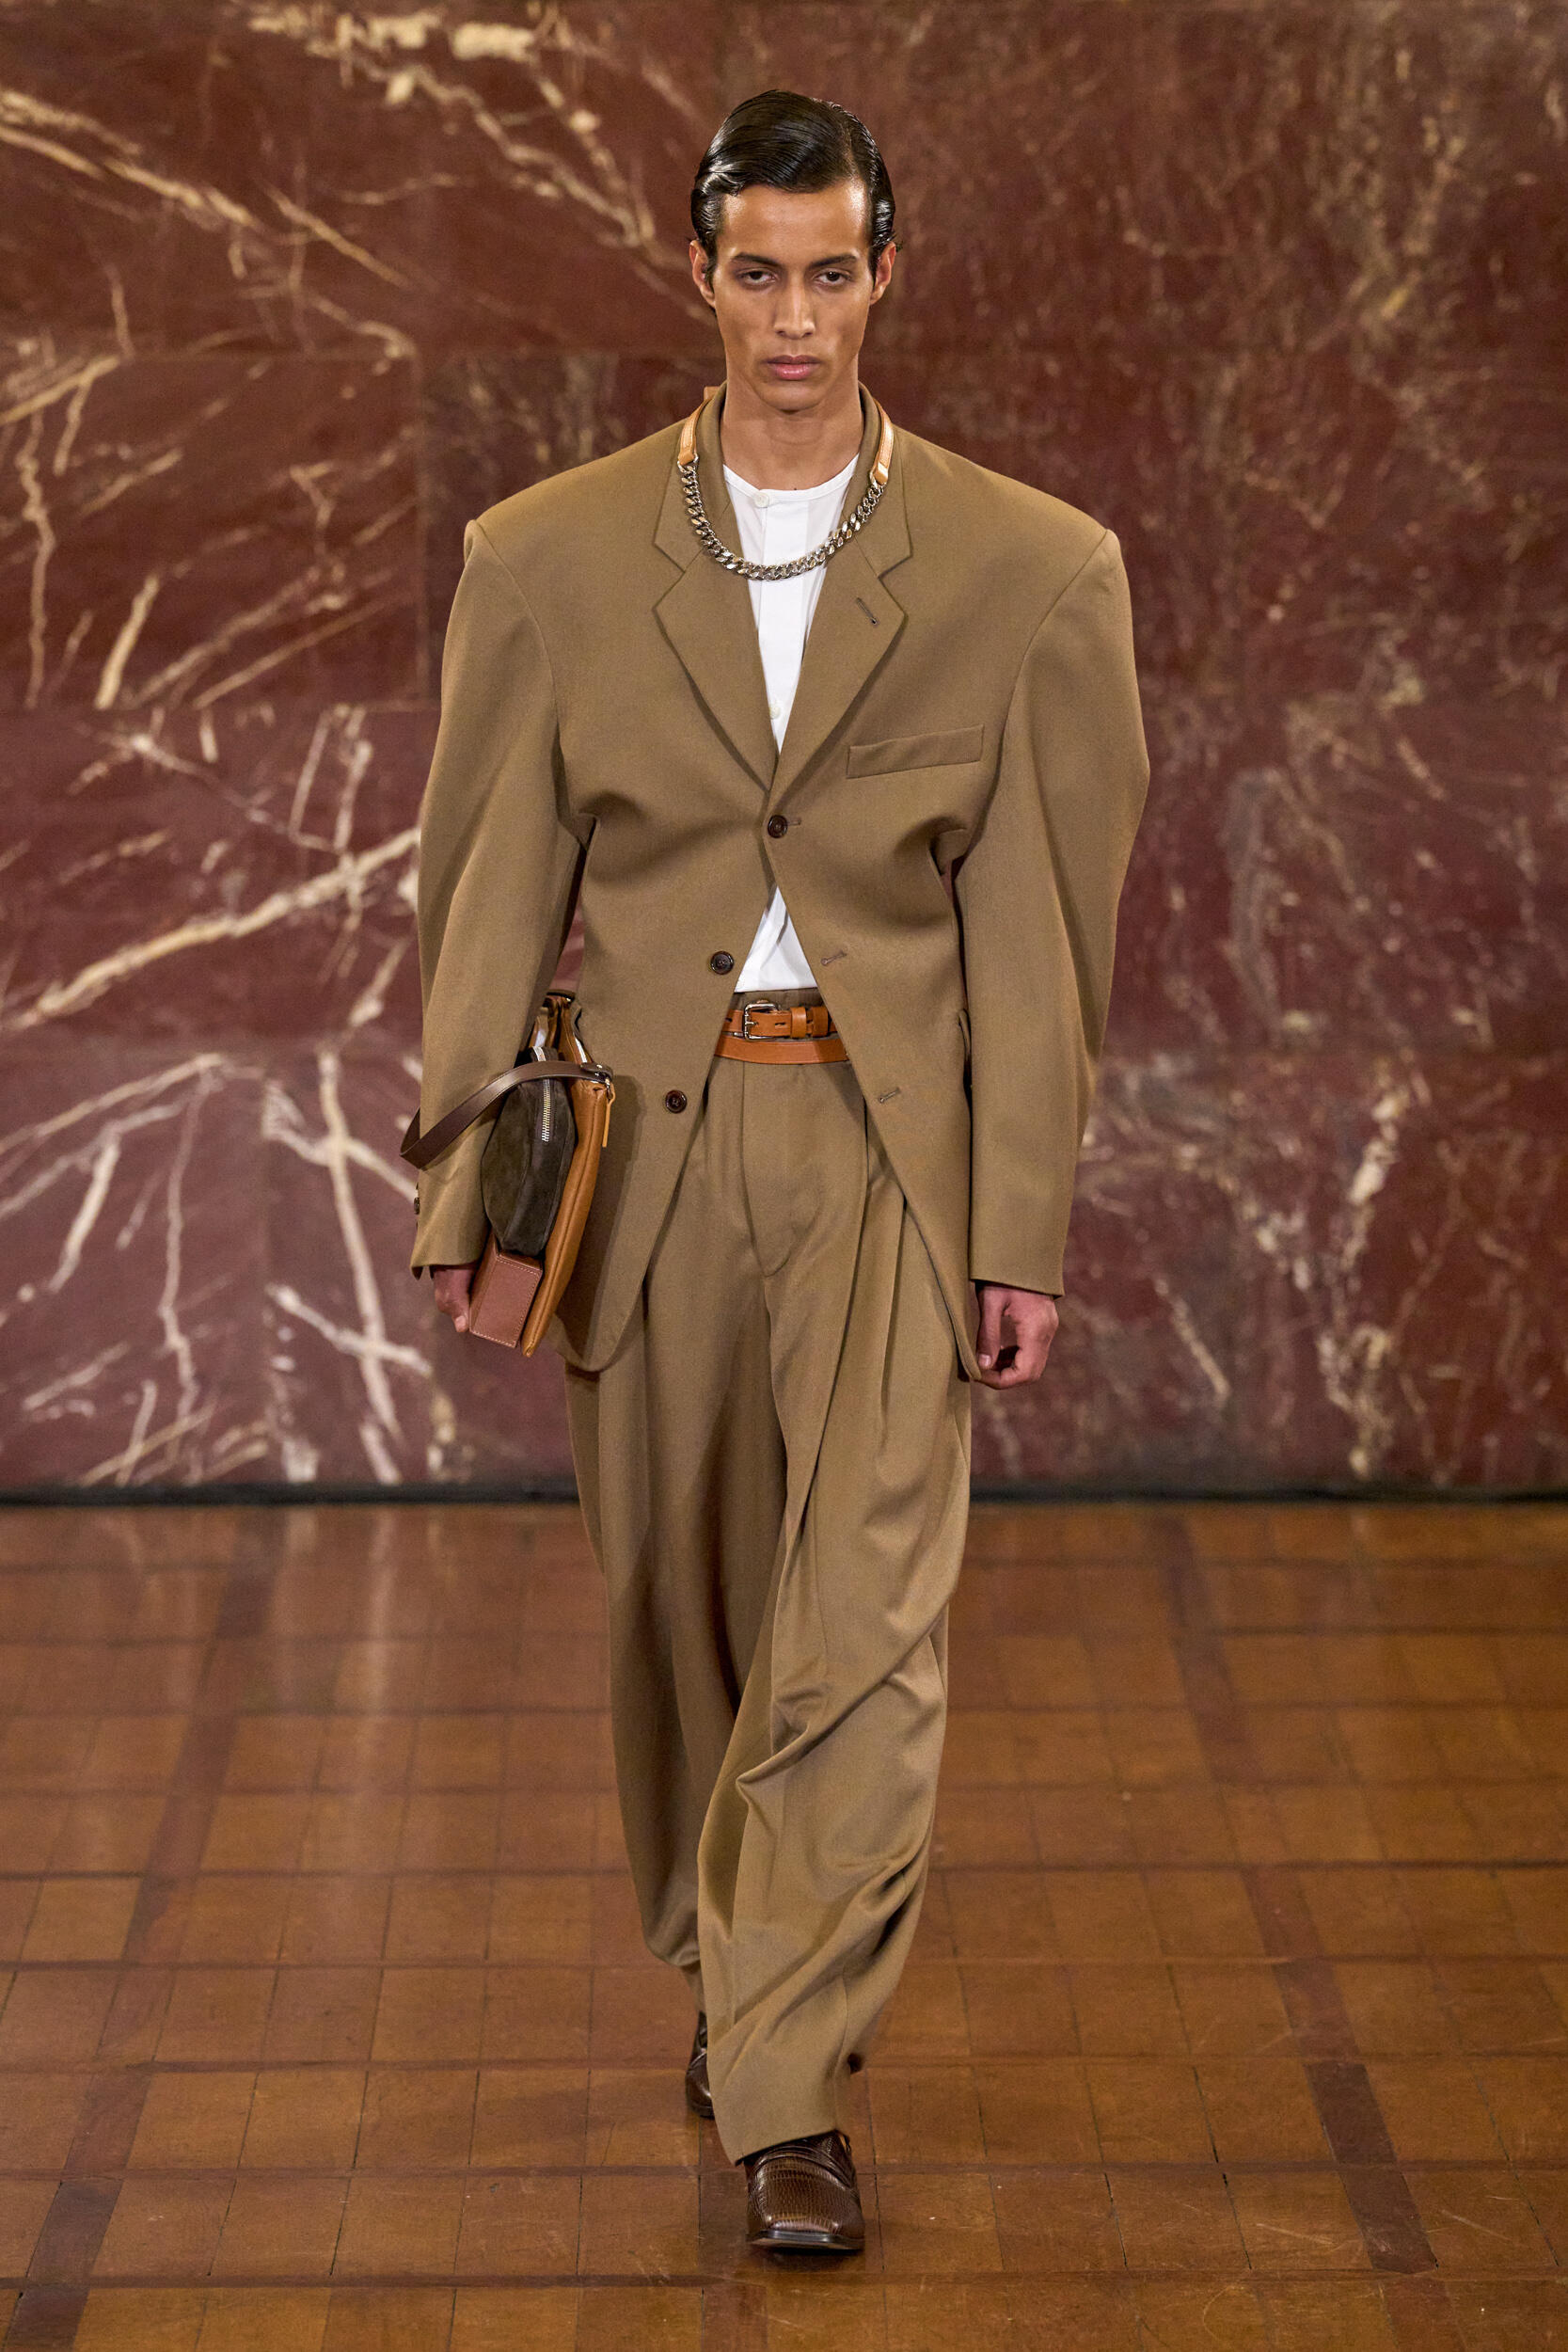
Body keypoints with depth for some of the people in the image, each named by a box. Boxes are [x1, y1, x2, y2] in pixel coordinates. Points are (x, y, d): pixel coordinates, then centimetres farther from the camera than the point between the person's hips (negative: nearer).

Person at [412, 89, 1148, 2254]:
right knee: (681, 1608, 13)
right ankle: (727, 1973, 35)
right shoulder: (548, 560, 2)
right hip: (643, 1137, 2)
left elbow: (1038, 923, 1)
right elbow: (487, 896, 4)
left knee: (868, 1628, -10)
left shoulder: (1031, 574, 0)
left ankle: (791, 2088, 0)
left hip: (889, 1142, -1)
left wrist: (1023, 1228, -3)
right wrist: (461, 1193, 0)